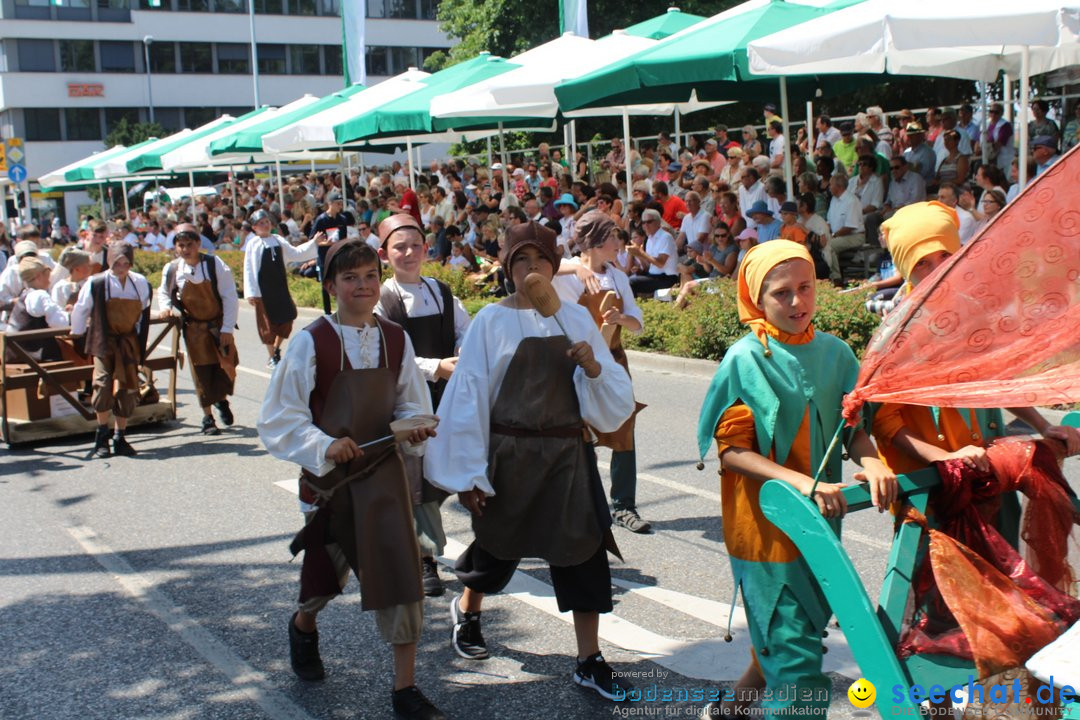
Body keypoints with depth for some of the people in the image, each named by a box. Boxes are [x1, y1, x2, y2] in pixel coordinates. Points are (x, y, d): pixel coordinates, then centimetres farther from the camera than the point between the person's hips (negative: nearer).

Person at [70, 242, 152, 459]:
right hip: (104, 341, -3)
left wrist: (141, 342, 15)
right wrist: (78, 334, 13)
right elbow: (80, 310, 2)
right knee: (104, 384, -15)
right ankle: (102, 438, -2)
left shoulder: (141, 284, -1)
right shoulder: (96, 284, -11)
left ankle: (120, 438, 13)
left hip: (129, 342, 3)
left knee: (127, 389, 2)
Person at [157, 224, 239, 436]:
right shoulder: (171, 270, -7)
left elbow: (230, 297, -12)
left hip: (219, 325, -1)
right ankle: (207, 418, 14)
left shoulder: (215, 265, -15)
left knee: (227, 366, 0)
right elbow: (164, 293, 15)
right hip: (194, 329, 1)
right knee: (202, 373, 1)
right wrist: (165, 307, -6)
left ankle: (222, 400, 31)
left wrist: (227, 329, -13)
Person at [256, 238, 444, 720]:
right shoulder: (311, 343, -12)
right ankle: (303, 627, 53)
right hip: (328, 476, -2)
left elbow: (411, 406, 10)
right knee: (327, 574, 16)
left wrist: (414, 428, -12)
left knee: (401, 571, -5)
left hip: (383, 471, 2)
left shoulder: (395, 340, -2)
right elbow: (279, 419, -9)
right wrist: (324, 446, -23)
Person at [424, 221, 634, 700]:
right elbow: (470, 396, -6)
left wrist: (594, 367, -17)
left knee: (583, 553, 1)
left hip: (567, 455, 2)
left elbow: (614, 396, 4)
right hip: (509, 455, -2)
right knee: (497, 547, 16)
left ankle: (589, 661, 13)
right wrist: (469, 473, -8)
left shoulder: (576, 318, 3)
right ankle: (466, 610, 46)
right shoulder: (491, 320, -6)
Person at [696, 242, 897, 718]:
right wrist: (802, 483, -26)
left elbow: (852, 426, 6)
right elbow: (732, 450, -13)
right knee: (796, 660, -6)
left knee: (782, 640, 20)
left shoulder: (834, 352, 3)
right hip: (767, 522, -6)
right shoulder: (745, 359, -11)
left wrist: (870, 461, -17)